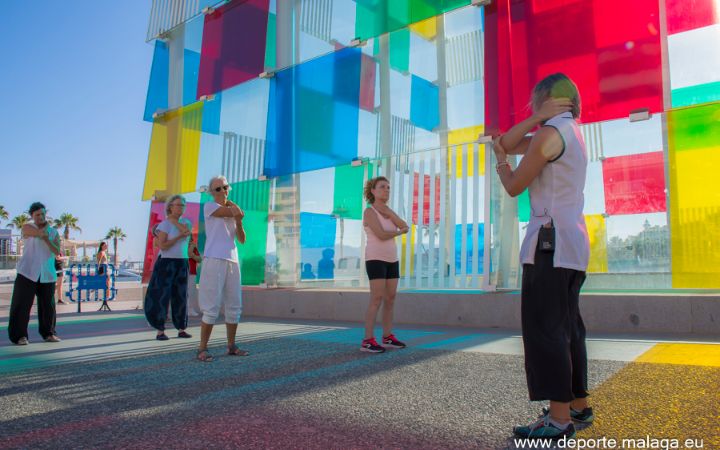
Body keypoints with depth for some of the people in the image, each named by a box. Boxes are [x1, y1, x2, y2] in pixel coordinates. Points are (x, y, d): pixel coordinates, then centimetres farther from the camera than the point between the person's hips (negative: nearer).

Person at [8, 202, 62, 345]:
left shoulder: (54, 232, 11)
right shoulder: (27, 227, 3)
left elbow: (57, 252, -5)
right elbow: (41, 233, -20)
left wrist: (46, 239, -16)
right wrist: (45, 226, -3)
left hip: (47, 275, 3)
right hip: (28, 273, -2)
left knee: (48, 306, 7)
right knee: (22, 305, -5)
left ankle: (48, 333, 20)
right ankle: (20, 336, 3)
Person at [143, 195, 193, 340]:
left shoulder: (186, 222, 10)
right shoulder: (164, 224, -7)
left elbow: (187, 231, -13)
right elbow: (162, 246, -15)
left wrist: (173, 220, -10)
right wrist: (179, 237, -17)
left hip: (182, 264, 5)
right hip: (166, 263, -5)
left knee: (181, 296, 5)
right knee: (162, 296, -4)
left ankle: (181, 330, 11)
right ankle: (160, 331, 1)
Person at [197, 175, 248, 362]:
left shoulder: (232, 211, 20)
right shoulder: (209, 207, 1)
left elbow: (242, 239, 12)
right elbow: (240, 213, -10)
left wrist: (238, 223, -4)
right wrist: (229, 204, 9)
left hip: (232, 261, 7)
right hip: (214, 260, -7)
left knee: (234, 306, 9)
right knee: (212, 307, -8)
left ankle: (231, 346, 20)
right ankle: (202, 349, 1)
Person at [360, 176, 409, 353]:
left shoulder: (388, 211, 15)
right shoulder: (369, 211, -11)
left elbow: (405, 226, 0)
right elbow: (381, 235, -22)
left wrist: (389, 212, -12)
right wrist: (400, 231, -5)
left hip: (391, 260, 8)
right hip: (375, 259, -8)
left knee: (391, 298, 6)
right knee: (377, 300, -15)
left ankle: (388, 337, 14)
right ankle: (368, 341, -12)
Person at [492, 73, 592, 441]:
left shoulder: (550, 133, -9)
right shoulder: (569, 132, 21)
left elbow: (514, 186, -6)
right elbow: (504, 144, 17)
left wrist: (502, 164, 13)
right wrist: (536, 119, 8)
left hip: (551, 240, -10)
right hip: (571, 243, 10)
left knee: (544, 328, -10)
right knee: (567, 326, 15)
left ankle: (559, 419, -7)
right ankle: (578, 405, 23)